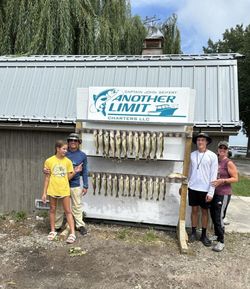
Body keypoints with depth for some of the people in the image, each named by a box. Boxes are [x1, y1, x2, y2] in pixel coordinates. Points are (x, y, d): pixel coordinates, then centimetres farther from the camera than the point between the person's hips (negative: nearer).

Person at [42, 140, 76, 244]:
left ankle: (72, 233, 6)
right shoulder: (49, 161, -5)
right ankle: (53, 231, 30)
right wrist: (44, 193, -1)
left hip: (64, 190, 0)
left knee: (68, 211, 3)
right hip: (52, 190, 0)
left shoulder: (68, 161, -2)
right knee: (52, 210, 14)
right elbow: (47, 177, -1)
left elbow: (69, 177, 2)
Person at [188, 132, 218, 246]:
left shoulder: (212, 156, -8)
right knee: (194, 210, 11)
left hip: (205, 189, -2)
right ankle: (193, 233, 24)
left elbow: (213, 175, -9)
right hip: (193, 187, 3)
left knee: (205, 211, 9)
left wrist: (211, 192, -13)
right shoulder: (192, 155, 2)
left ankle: (204, 235, 22)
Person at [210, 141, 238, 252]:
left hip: (224, 194, -7)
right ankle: (216, 235, 33)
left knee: (219, 217, -5)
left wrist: (222, 181, -23)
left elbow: (235, 178, -11)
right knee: (213, 215, 15)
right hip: (214, 193, 7)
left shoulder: (229, 163, -11)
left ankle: (221, 242, 6)